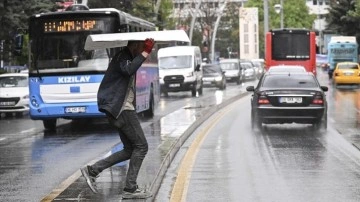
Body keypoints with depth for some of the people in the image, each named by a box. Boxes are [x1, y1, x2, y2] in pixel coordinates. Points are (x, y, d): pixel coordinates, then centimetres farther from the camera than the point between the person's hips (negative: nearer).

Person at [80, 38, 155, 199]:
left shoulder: (128, 58, 20)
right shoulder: (123, 57, -11)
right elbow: (128, 70, -33)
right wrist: (145, 53, -29)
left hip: (120, 109, 11)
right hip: (121, 109, -11)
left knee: (130, 150, 10)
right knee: (141, 146, -8)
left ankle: (92, 170, 8)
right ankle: (130, 189, -6)